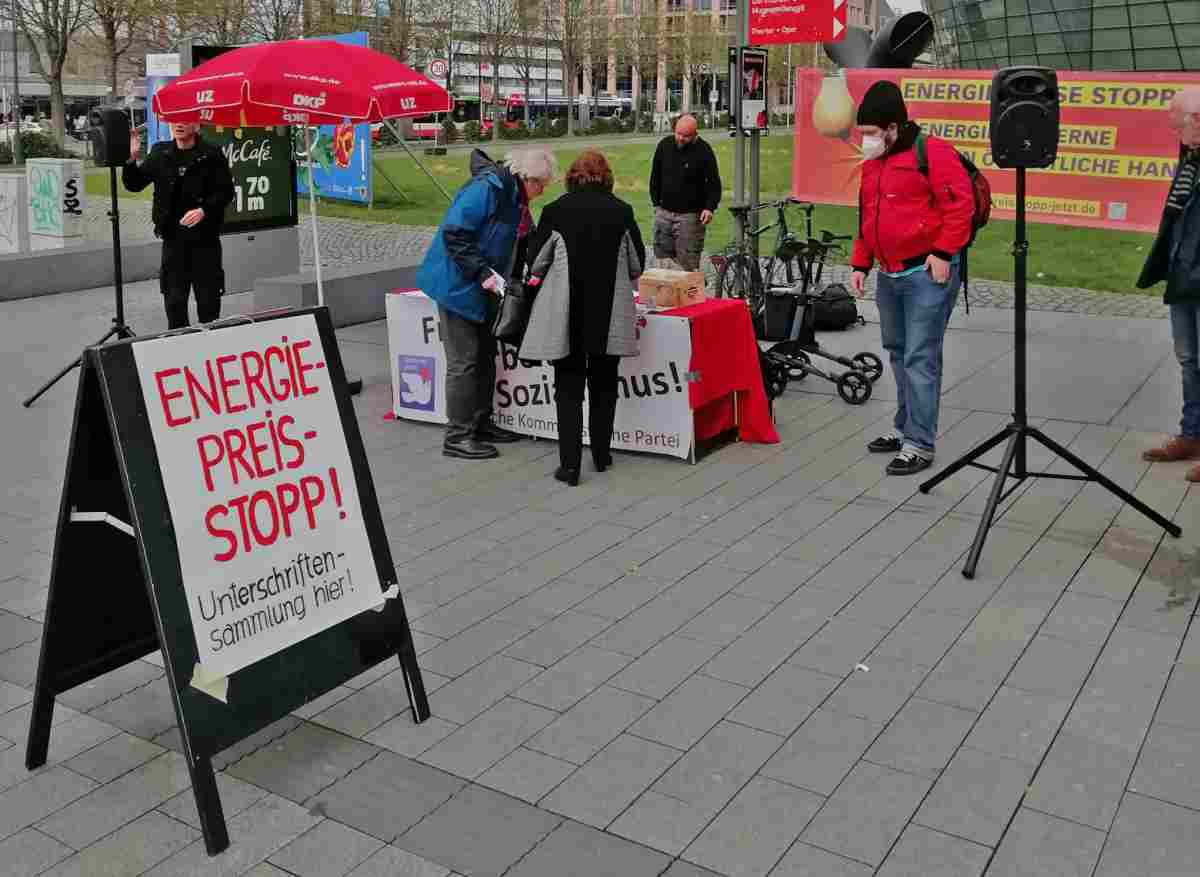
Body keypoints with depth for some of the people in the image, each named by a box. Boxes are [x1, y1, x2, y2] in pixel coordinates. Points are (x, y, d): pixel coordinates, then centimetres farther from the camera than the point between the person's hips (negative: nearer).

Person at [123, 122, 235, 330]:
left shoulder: (211, 155, -4)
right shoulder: (160, 154, 7)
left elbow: (226, 191, -5)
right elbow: (134, 184, 10)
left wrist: (204, 210, -20)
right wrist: (131, 160, -8)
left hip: (205, 238, -3)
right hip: (173, 237, 3)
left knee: (208, 297, 5)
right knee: (174, 299, 7)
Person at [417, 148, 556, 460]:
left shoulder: (514, 197, 10)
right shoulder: (486, 188, -20)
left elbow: (525, 241, 22)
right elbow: (454, 232, -26)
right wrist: (482, 272, -26)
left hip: (484, 290, 10)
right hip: (458, 285, -10)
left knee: (486, 357, 15)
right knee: (464, 362, -5)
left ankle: (481, 423, 28)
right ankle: (457, 436, 3)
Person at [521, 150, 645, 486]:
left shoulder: (555, 212, -7)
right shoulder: (622, 211, -1)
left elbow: (536, 263, 1)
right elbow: (637, 264, 8)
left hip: (567, 317, -2)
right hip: (610, 318, 2)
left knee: (569, 388, 5)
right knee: (603, 386, 16)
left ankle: (570, 464, 1)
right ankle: (601, 455, 25)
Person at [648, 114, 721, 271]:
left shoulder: (704, 151, -8)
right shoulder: (664, 145, 4)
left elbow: (714, 183, -5)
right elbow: (655, 177, 16)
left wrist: (709, 208, -18)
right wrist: (656, 203, 13)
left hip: (690, 216, -5)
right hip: (664, 213, 5)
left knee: (688, 265, -7)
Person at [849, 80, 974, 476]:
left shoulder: (931, 152, -11)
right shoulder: (872, 163, 14)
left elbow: (960, 203, -15)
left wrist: (942, 252, -18)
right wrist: (860, 263, 17)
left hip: (927, 274, -8)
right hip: (889, 276, 8)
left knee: (920, 359, -8)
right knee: (898, 354, 15)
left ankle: (920, 444, -2)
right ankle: (905, 427, 28)